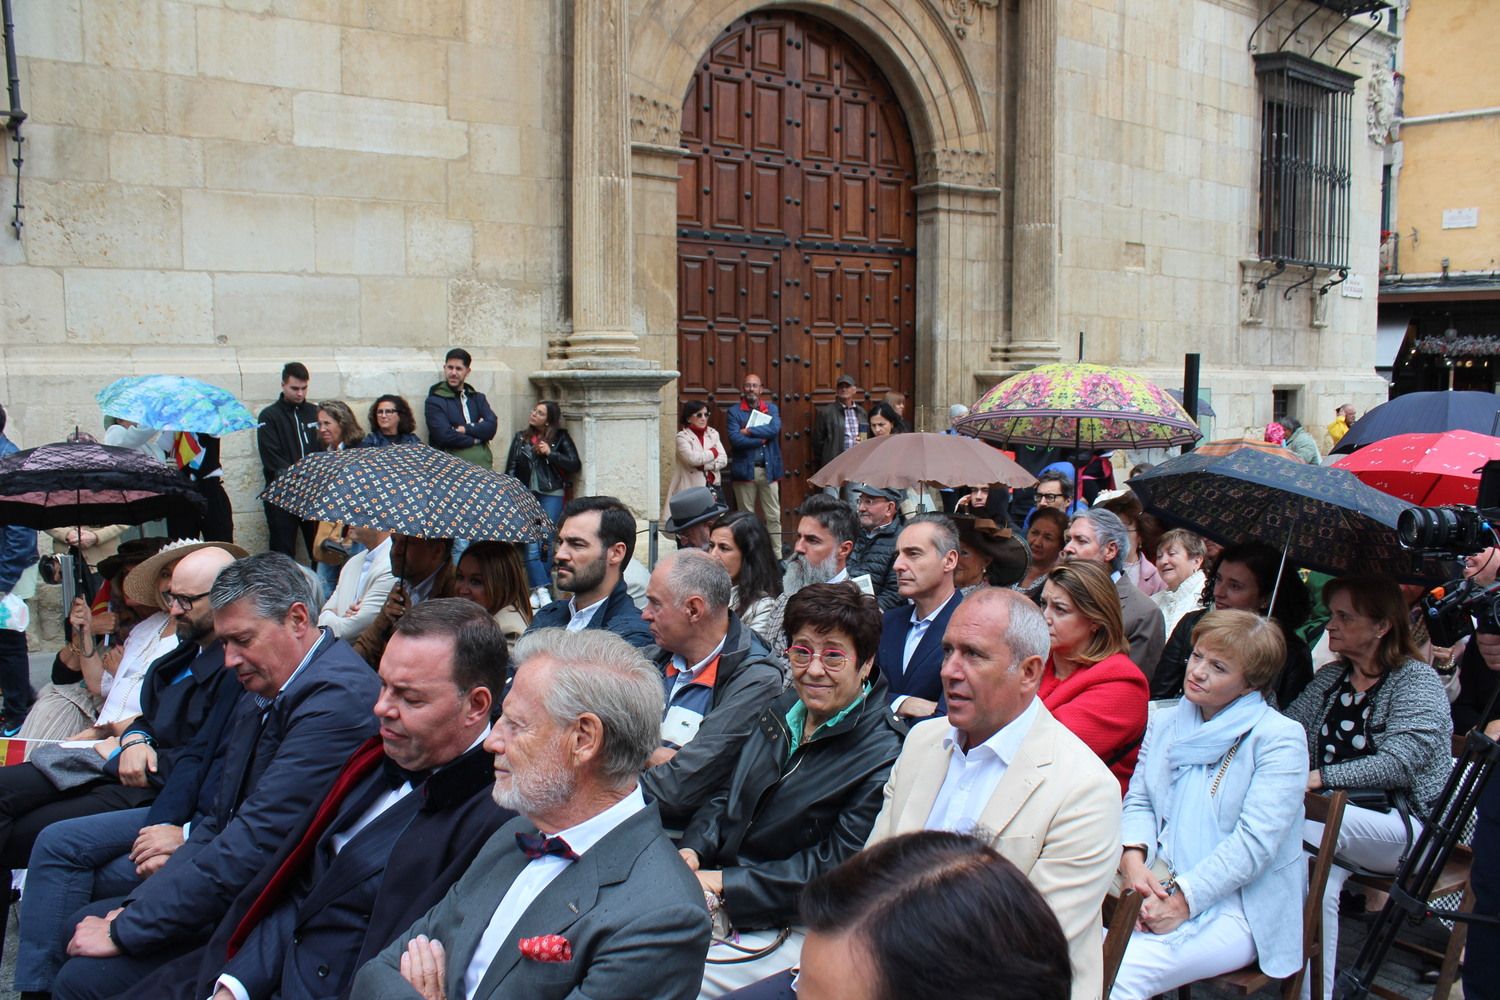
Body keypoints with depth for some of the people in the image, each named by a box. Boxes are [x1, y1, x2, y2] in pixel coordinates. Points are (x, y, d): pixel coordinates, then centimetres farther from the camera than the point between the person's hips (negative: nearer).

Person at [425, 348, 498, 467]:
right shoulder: (435, 401, 5)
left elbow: (491, 426, 5)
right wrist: (476, 438, 0)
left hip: (483, 465, 3)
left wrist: (466, 429, -7)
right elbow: (444, 436, -7)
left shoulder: (478, 398, 20)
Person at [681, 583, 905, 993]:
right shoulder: (783, 710, 9)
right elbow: (728, 797, 15)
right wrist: (690, 851, -5)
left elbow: (834, 869, -18)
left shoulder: (883, 756, -15)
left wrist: (723, 884, -18)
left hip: (787, 930, -7)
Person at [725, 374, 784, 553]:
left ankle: (777, 556, 8)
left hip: (769, 469, 2)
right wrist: (761, 439, -10)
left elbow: (775, 429, -9)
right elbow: (735, 439, -11)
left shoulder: (771, 408, 11)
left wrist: (749, 431, -11)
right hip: (744, 469, -2)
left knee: (774, 516, 3)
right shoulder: (734, 412, 3)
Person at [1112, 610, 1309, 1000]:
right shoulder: (1165, 723, 14)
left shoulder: (1280, 738, -6)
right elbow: (1138, 801, 11)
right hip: (1161, 888, 5)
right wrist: (1132, 859, -11)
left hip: (1238, 908, -5)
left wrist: (1182, 901, -20)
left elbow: (1254, 842, -15)